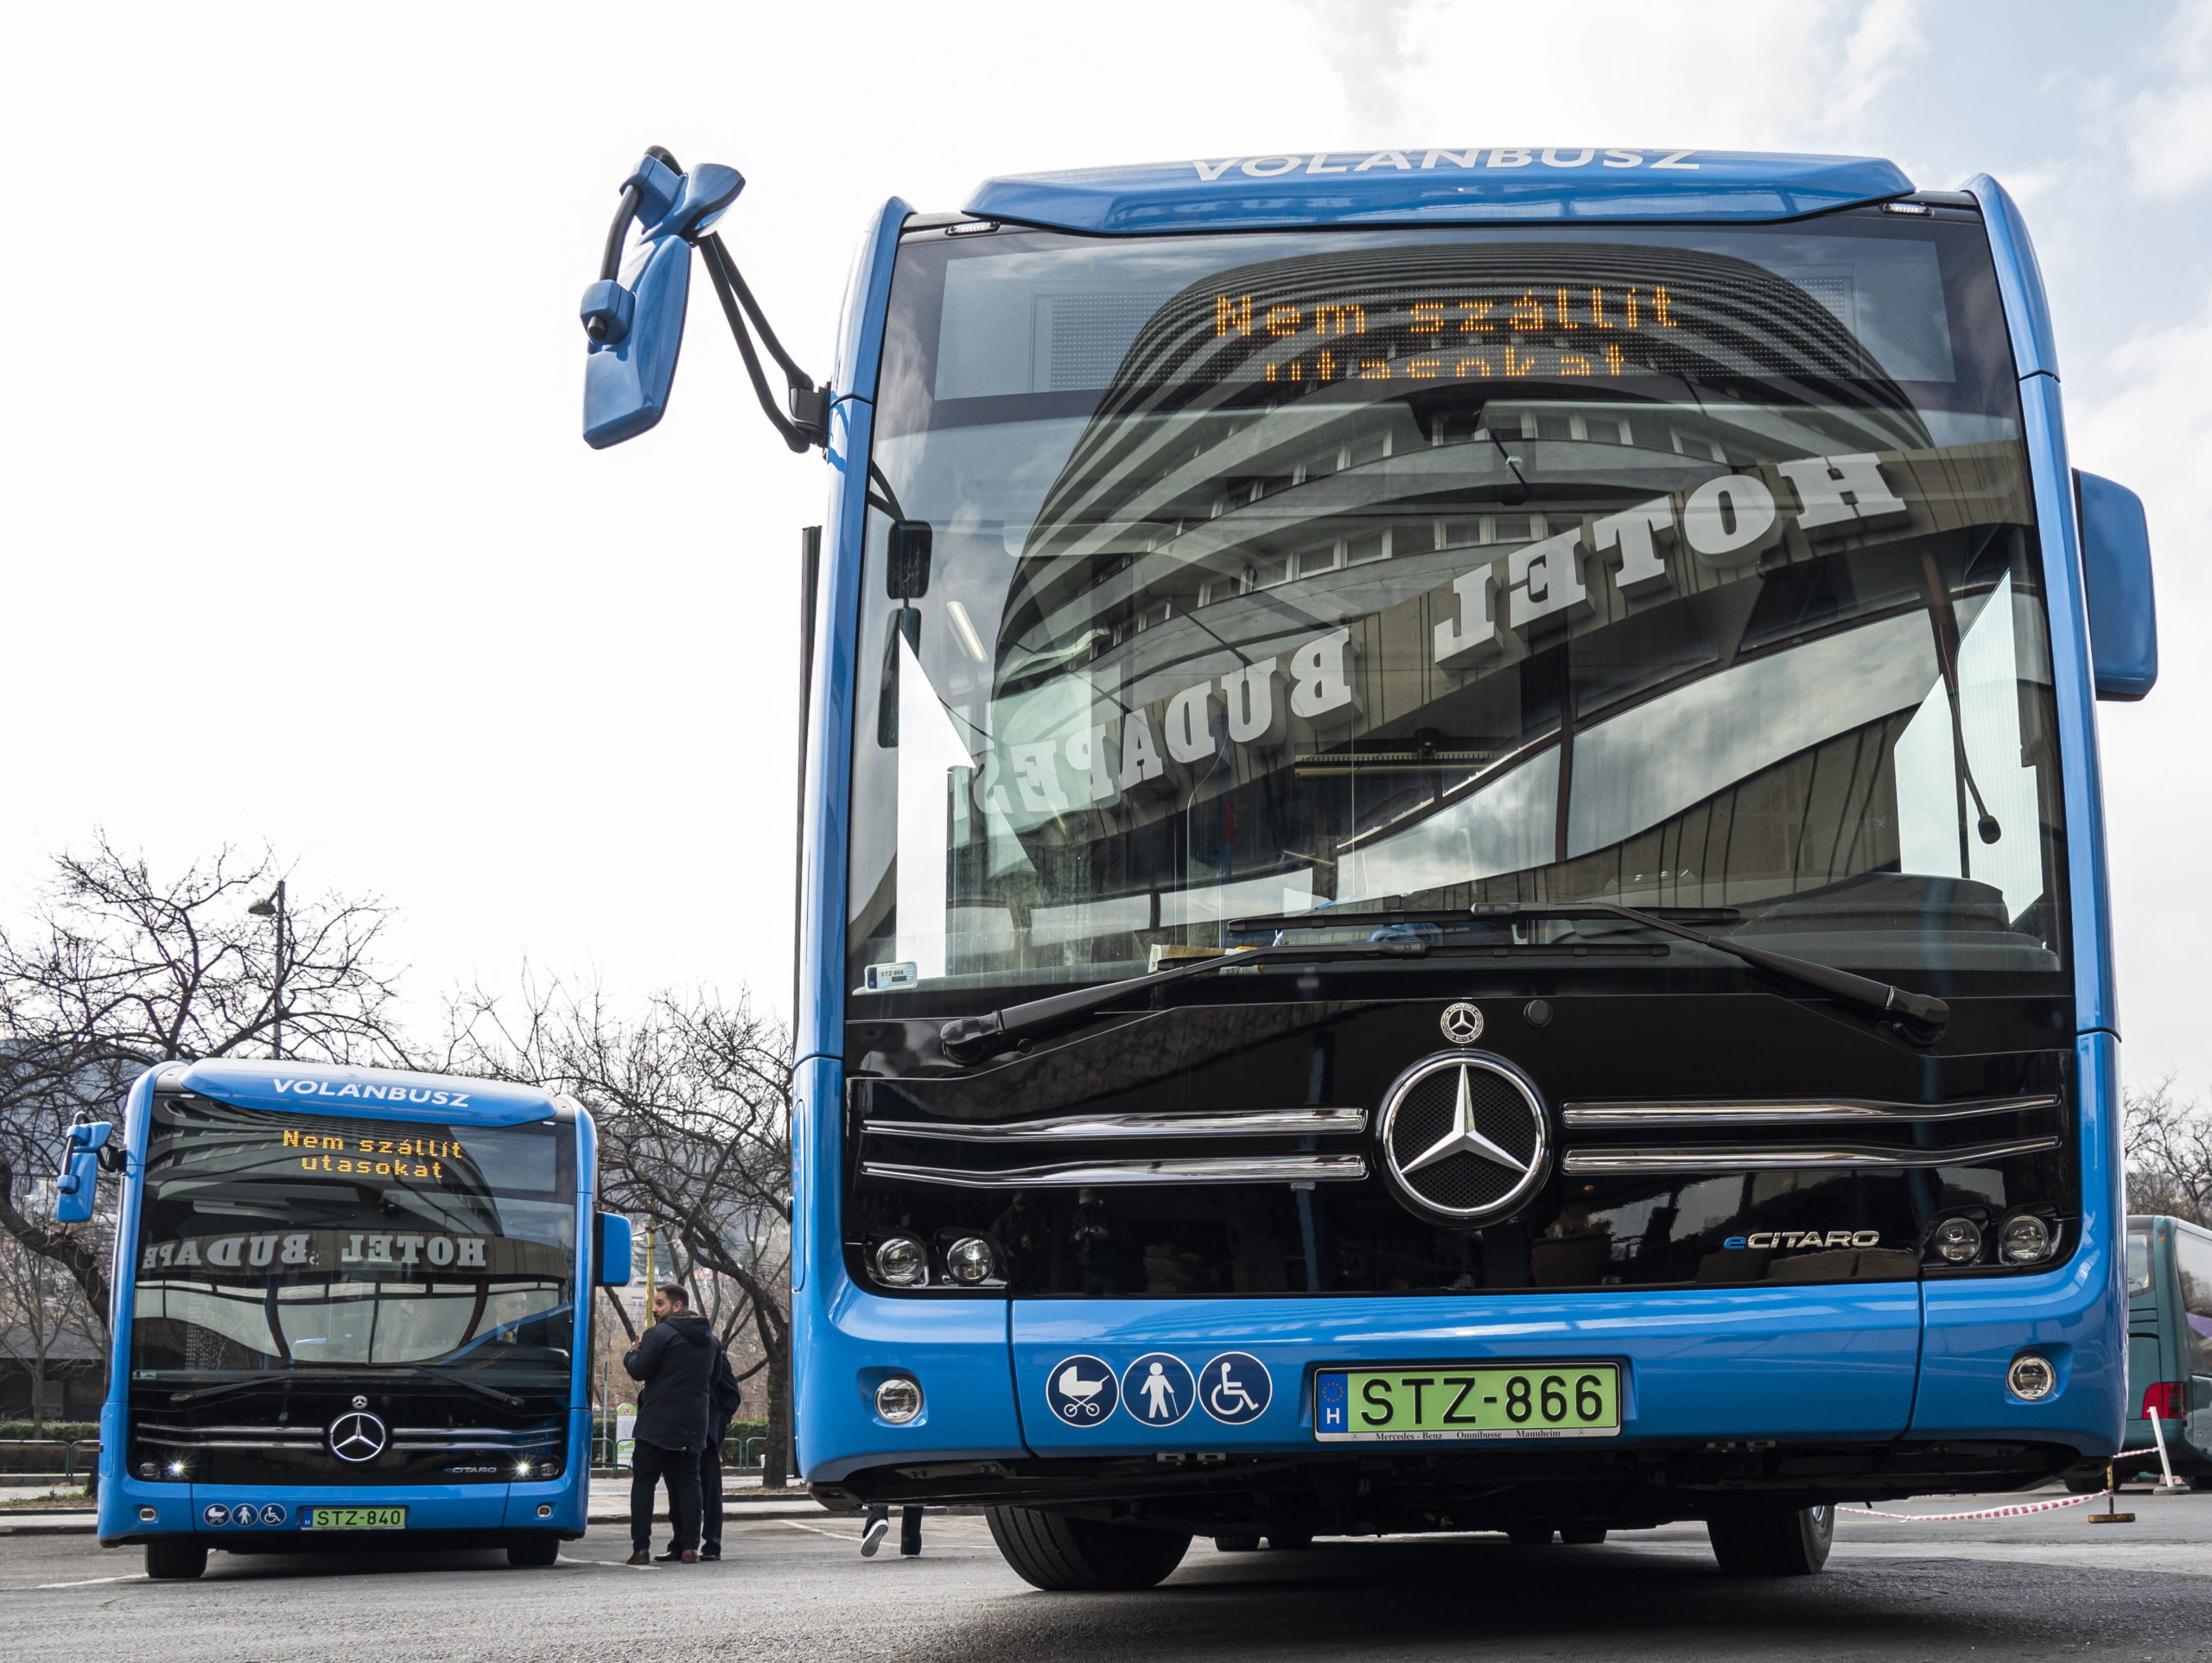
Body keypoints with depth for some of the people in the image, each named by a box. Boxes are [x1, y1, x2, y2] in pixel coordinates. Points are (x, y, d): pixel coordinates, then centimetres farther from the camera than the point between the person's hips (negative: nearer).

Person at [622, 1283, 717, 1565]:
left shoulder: (660, 1333, -10)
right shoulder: (708, 1338, 16)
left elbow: (638, 1371, -12)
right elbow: (712, 1379, 22)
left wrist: (631, 1354, 8)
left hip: (658, 1422, -6)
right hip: (693, 1425, 6)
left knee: (644, 1482, 0)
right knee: (687, 1483, 8)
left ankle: (641, 1547, -5)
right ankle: (689, 1547, 2)